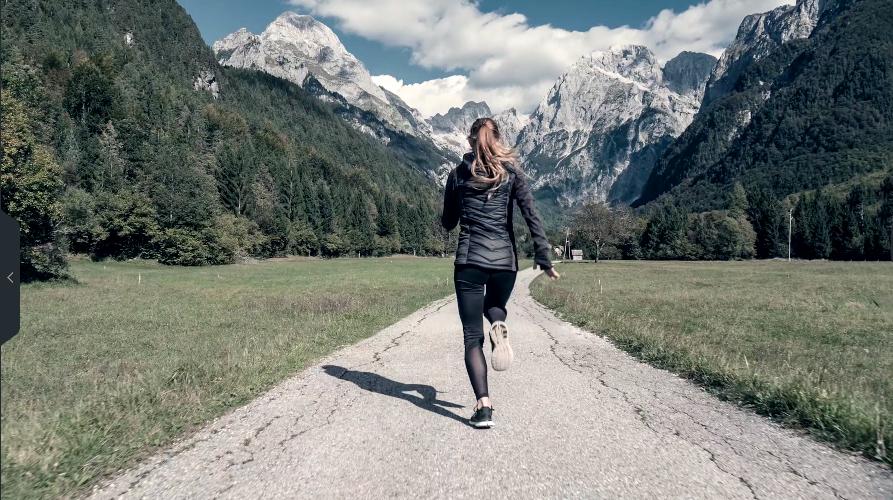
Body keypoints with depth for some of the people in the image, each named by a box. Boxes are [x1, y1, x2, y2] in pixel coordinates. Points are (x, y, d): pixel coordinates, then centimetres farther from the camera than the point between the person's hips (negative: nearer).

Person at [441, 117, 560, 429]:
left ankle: (483, 406, -11)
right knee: (494, 307, 31)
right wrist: (543, 259, 0)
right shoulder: (511, 172, 5)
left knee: (473, 335, 2)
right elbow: (532, 216, -3)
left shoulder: (458, 174, 6)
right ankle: (499, 328, -4)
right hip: (505, 260, 1)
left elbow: (448, 223, 13)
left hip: (469, 260, -1)